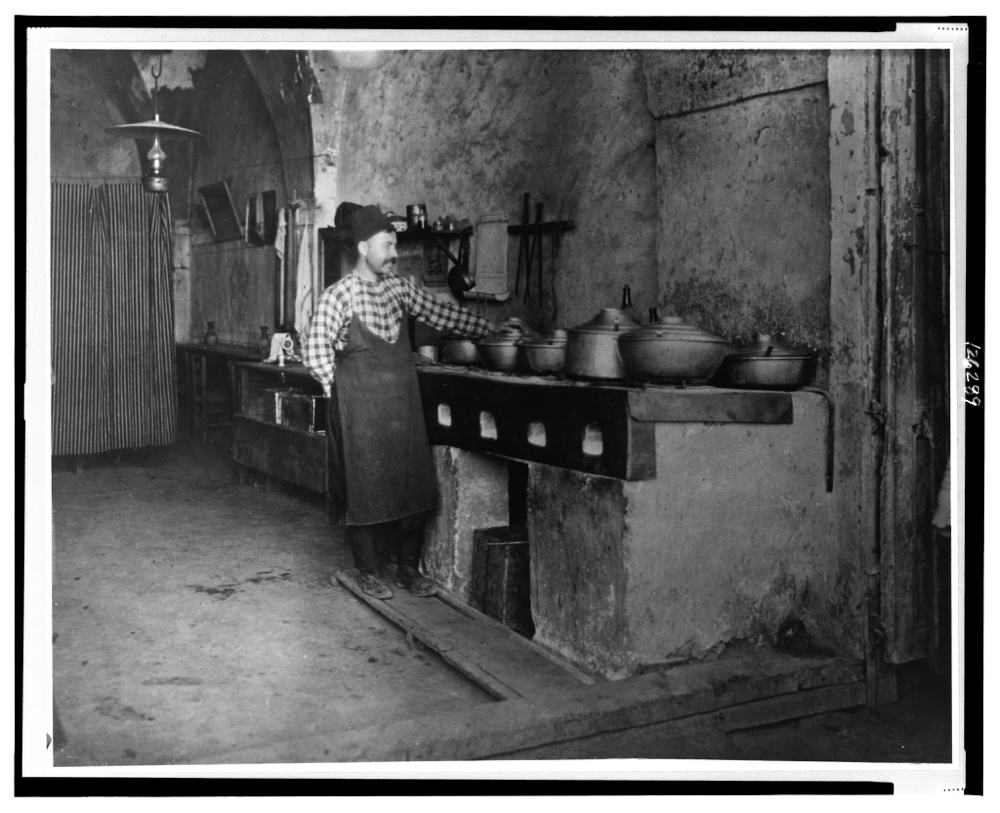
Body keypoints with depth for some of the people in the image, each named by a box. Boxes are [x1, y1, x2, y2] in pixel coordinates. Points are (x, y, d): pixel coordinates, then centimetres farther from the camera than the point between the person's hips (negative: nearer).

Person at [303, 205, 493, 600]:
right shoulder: (339, 295, -9)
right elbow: (315, 349, -9)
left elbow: (441, 314, 11)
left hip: (403, 404, 5)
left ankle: (409, 568, 20)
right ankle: (370, 572, 16)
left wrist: (491, 328, 9)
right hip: (361, 409, -5)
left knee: (413, 483, 7)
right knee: (366, 488, 1)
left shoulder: (399, 288, 7)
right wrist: (340, 390, -8)